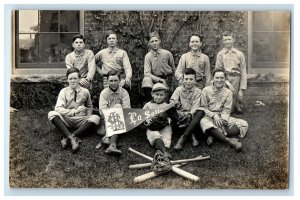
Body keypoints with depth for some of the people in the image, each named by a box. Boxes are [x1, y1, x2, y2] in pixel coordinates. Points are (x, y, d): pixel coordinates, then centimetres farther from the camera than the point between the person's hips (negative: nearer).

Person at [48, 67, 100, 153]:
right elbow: (58, 109, -10)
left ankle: (67, 138, -37)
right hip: (66, 120, -1)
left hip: (81, 120, 1)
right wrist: (74, 111, -22)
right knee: (52, 114, -28)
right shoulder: (64, 91, 2)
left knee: (96, 118, -29)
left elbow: (89, 107, 20)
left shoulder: (85, 92, 5)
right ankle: (72, 138, -45)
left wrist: (88, 116, 0)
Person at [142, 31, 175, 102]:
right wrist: (159, 79, -28)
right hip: (154, 78, 0)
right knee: (146, 80, -30)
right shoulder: (148, 56, -7)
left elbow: (173, 69, 9)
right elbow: (147, 73, -16)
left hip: (166, 78, 0)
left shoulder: (167, 53, -7)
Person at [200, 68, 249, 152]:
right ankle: (229, 140, -44)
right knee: (203, 122, -39)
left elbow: (227, 110, 1)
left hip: (223, 117, 4)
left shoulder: (228, 92, 7)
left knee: (244, 124, -16)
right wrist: (214, 115, -19)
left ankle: (214, 135, -32)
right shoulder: (206, 90, 0)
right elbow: (203, 107, -3)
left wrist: (223, 120, -19)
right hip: (209, 117, -3)